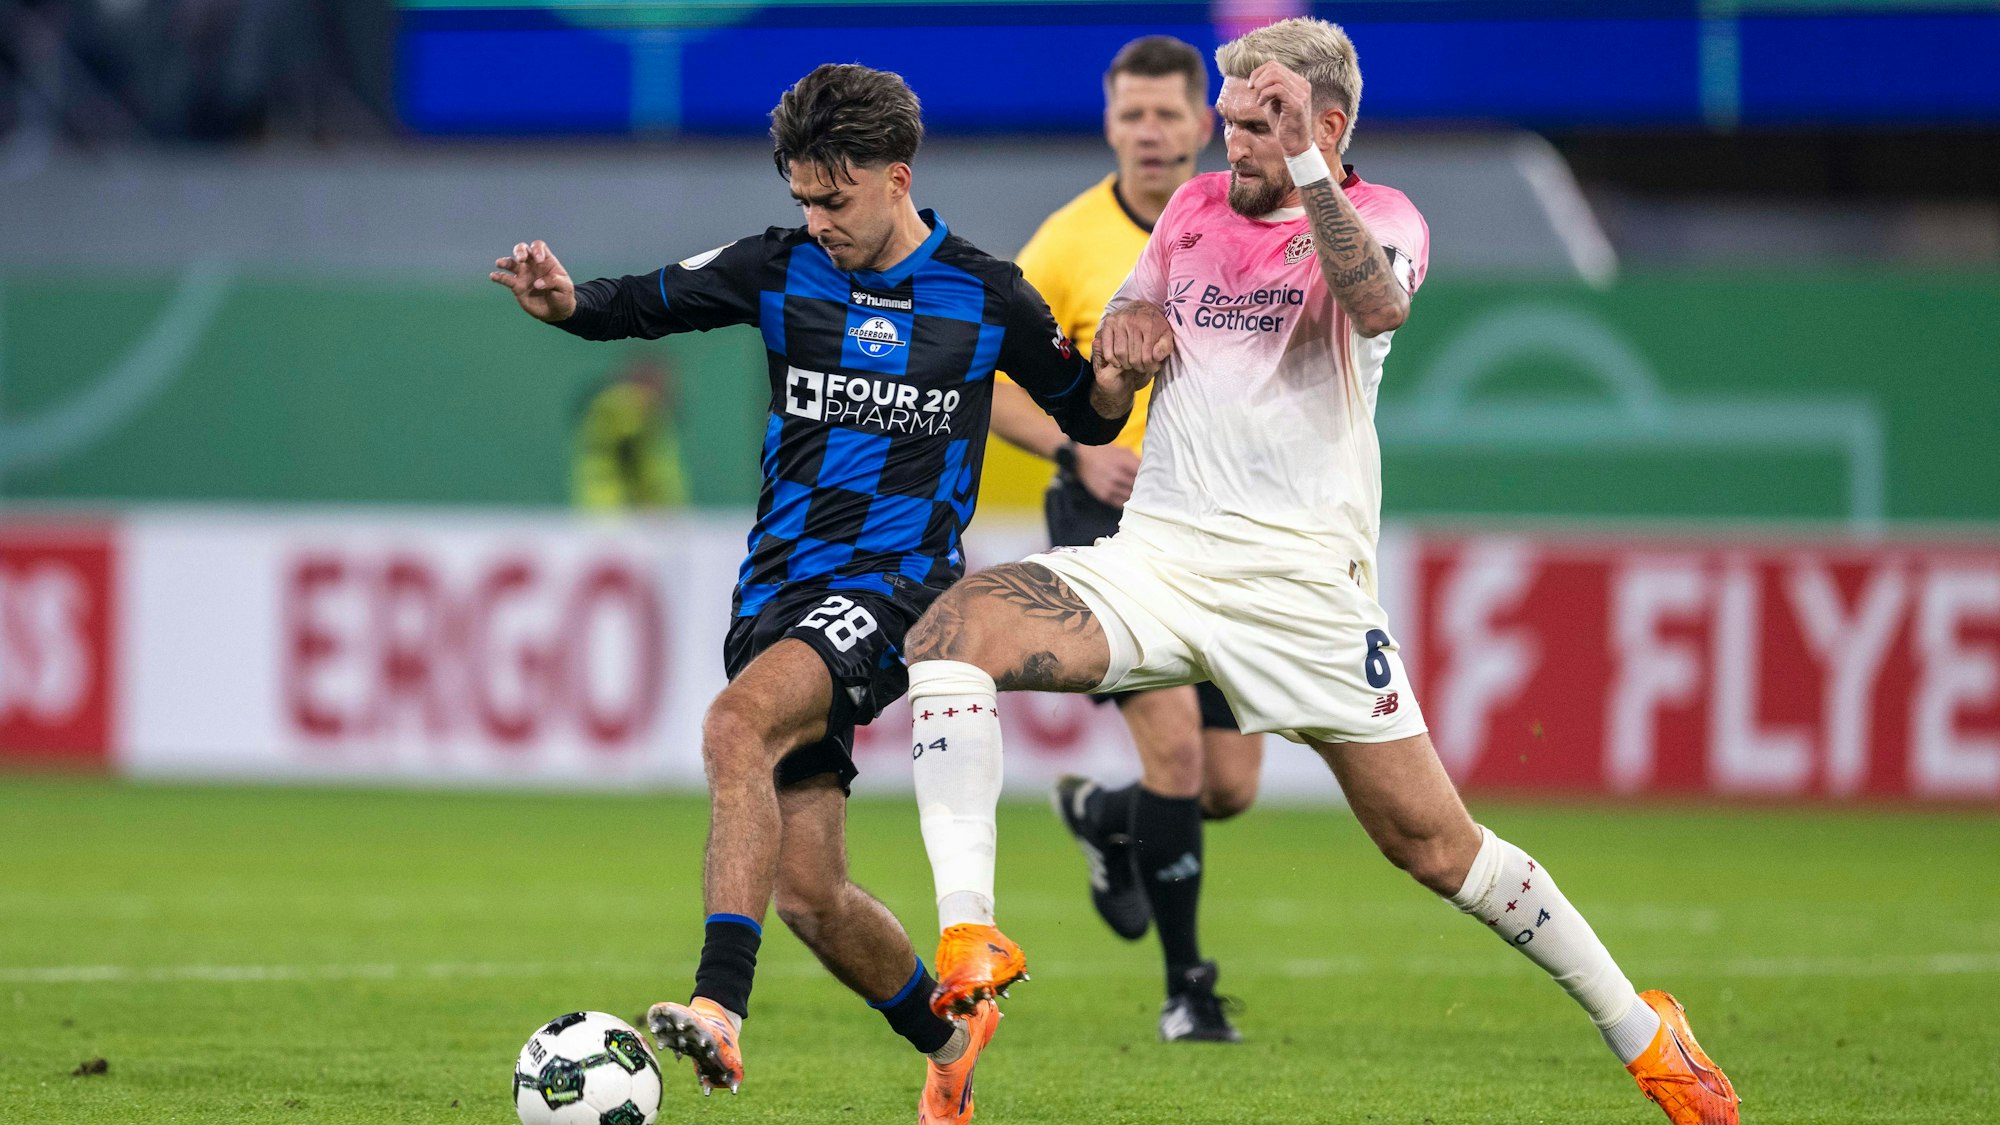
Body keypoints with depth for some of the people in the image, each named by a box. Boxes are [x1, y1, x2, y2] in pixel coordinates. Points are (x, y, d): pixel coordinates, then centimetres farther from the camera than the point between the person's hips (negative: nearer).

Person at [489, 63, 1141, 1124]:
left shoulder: (984, 296, 2)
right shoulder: (782, 268, 6)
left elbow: (1087, 416, 15)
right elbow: (641, 303, -1)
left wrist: (1123, 373, -8)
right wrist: (564, 300, -23)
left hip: (893, 587, -4)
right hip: (780, 587, 4)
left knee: (734, 725, -33)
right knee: (805, 891, 3)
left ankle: (719, 1005, -43)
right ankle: (946, 1034, 31)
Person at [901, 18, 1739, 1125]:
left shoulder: (1379, 216, 0)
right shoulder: (1194, 209, 15)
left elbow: (1377, 304, -24)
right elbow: (1108, 357, 25)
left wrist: (1305, 164, -28)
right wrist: (1125, 323, 2)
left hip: (1301, 585, -4)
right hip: (1151, 556, 4)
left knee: (1435, 843, -2)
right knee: (950, 629, -22)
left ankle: (1640, 1032, 16)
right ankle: (968, 936, -27)